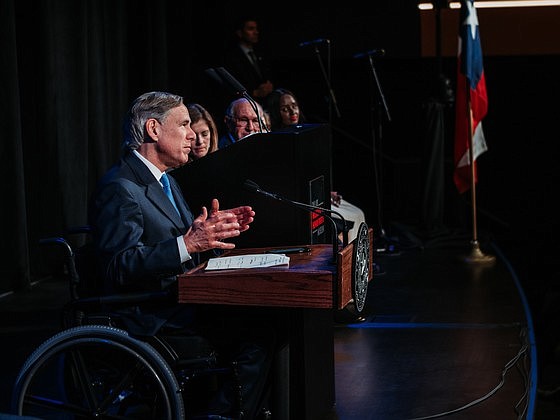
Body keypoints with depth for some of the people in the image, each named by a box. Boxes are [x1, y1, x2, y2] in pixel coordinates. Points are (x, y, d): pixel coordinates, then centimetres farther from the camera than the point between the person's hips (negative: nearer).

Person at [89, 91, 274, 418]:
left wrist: (213, 229, 2)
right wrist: (187, 244, -32)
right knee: (257, 338, -22)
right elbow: (119, 266, -24)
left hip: (180, 299, 10)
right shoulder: (119, 188, -15)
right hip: (152, 317, -10)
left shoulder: (164, 181, 18)